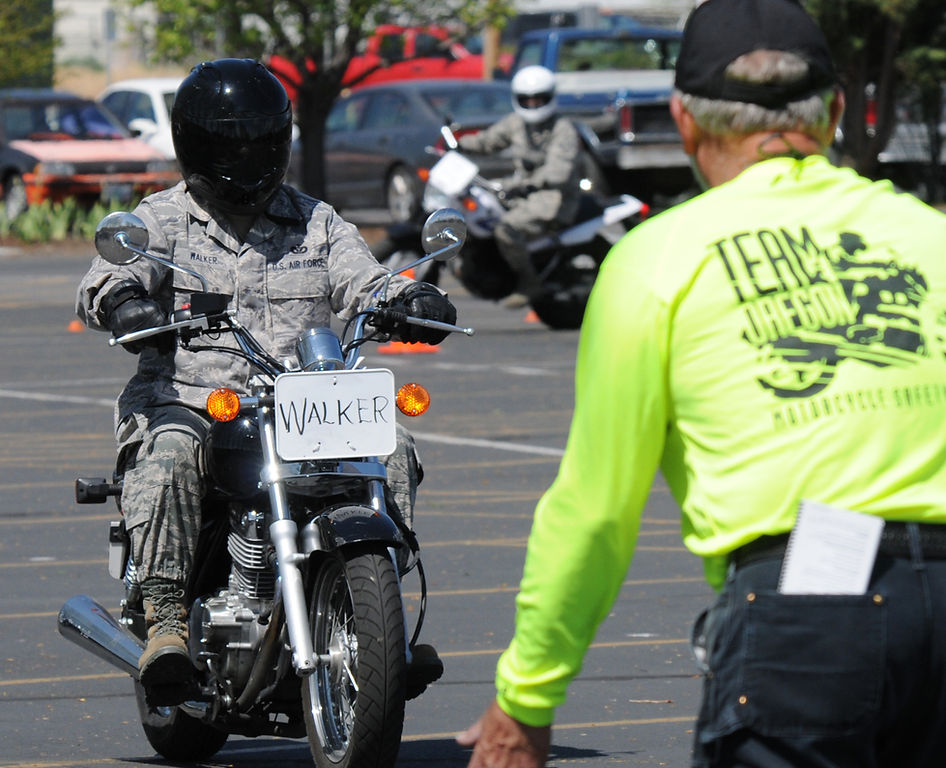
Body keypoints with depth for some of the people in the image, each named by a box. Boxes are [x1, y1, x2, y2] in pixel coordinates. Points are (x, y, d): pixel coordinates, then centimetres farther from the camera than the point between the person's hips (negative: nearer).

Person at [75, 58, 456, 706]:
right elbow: (106, 280, -7)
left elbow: (363, 284, 6)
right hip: (186, 401, -3)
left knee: (390, 446, -20)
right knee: (169, 453, -36)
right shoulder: (163, 220, 8)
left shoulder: (316, 224, 17)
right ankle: (166, 617, -35)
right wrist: (123, 302, -32)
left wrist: (411, 300, -18)